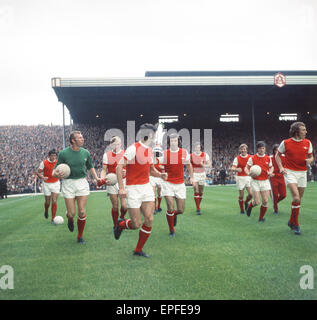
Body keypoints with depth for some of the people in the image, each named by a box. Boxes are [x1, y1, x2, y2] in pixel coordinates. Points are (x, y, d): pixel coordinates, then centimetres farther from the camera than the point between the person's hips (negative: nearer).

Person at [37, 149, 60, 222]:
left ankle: (53, 219, -1)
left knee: (54, 201, -9)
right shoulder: (44, 163, -10)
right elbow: (38, 172, -6)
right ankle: (46, 211, 42)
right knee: (47, 202, 8)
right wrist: (42, 177, -25)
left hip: (56, 183, 1)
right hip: (46, 184, -1)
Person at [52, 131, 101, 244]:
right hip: (68, 184, -2)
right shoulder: (63, 153, -8)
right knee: (71, 213, 0)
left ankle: (80, 236, 18)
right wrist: (56, 174, -27)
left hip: (82, 183, 2)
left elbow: (90, 167, 18)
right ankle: (70, 220, 39)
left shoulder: (85, 152, 2)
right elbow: (56, 169, -4)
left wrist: (96, 178, 9)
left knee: (82, 212, 0)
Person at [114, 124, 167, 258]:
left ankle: (138, 250, 16)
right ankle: (121, 224, 30)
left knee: (149, 220, -1)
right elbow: (119, 167, -16)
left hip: (146, 187, 7)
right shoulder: (133, 148, -14)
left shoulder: (150, 150, 10)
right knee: (136, 224, -4)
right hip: (133, 189, -7)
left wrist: (160, 175, 2)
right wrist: (121, 188, -22)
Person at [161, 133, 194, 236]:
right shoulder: (164, 154, -6)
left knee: (181, 210, 3)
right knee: (170, 208, -11)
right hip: (168, 184, -2)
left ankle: (174, 214, 41)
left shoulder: (184, 152, 0)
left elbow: (188, 165, 16)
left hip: (180, 184, 2)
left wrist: (191, 177, 16)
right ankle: (171, 230, 12)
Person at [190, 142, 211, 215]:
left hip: (202, 174, 2)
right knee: (196, 191, -13)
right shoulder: (191, 156, -5)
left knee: (201, 192, 9)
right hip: (194, 174, -2)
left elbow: (209, 165, -4)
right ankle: (198, 209, -12)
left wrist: (203, 165, -23)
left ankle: (198, 206, 28)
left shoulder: (205, 155, -4)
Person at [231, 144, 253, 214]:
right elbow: (232, 168, -9)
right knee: (241, 195, 1)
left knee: (251, 194, -9)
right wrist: (237, 169, -32)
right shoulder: (237, 158, -2)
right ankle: (242, 210, 20)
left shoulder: (250, 157, 4)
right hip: (240, 177, -2)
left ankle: (246, 202, 24)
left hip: (248, 177, 2)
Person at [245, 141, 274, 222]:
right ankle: (249, 206, 30)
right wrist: (249, 173, -22)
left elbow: (271, 167, 18)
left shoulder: (268, 158, 4)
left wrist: (270, 172, -3)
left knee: (265, 201, -4)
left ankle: (261, 217, 15)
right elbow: (246, 168, -1)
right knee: (257, 202, -6)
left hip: (265, 181, 3)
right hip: (255, 181, -3)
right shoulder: (252, 158, -6)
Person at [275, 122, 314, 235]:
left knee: (299, 199, 9)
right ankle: (295, 224, -4)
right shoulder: (285, 143, -5)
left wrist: (309, 160, -8)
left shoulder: (308, 143, 4)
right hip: (290, 172, -4)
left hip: (302, 173, 4)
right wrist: (281, 167, -5)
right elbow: (277, 155, 8)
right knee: (296, 198, -18)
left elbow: (311, 156, 15)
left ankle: (291, 222, 27)